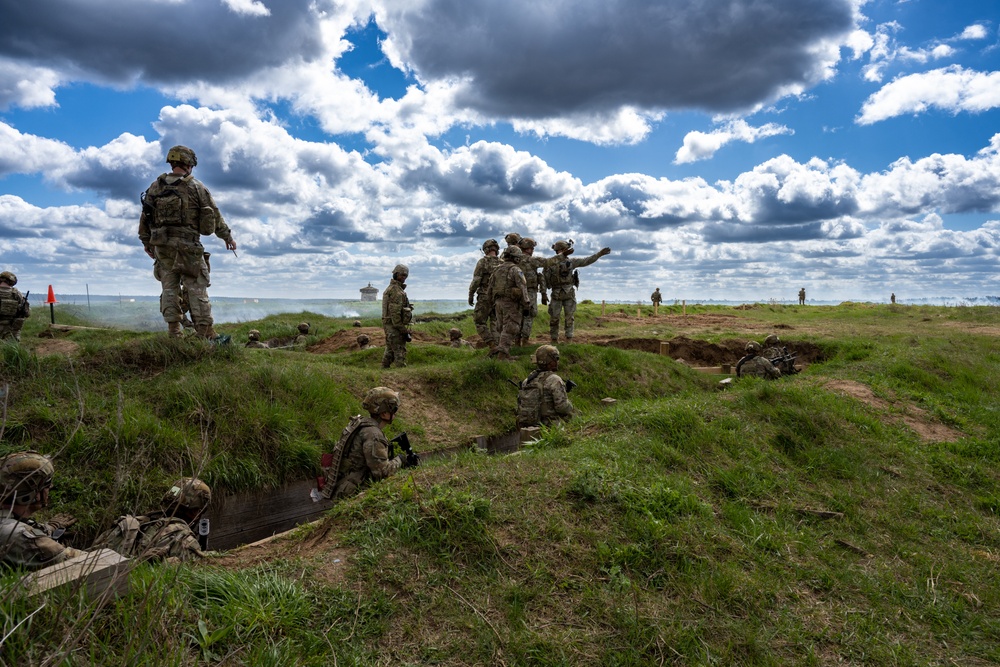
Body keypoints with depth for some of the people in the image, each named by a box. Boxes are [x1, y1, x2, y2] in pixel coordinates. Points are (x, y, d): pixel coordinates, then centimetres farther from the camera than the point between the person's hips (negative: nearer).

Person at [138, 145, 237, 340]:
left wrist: (146, 241, 20)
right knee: (197, 289, -2)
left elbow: (145, 216, 10)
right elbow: (214, 215, 1)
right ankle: (206, 332, -3)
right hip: (188, 245, -3)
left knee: (169, 287, 8)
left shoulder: (156, 186, 7)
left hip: (162, 245, 4)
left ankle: (173, 331, 8)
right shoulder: (196, 186, -2)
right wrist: (227, 236, 12)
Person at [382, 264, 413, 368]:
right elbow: (395, 313, -22)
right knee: (400, 352, -7)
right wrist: (404, 330, -19)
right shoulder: (397, 291, -16)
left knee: (389, 352, 16)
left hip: (388, 325, 10)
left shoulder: (389, 288, 16)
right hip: (395, 326, -10)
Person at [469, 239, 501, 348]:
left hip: (485, 296, -5)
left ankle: (490, 344, -8)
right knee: (495, 323, 9)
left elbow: (476, 280, -12)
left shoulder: (483, 262, -7)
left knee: (480, 321, 4)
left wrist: (471, 295, -3)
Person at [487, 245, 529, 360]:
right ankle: (503, 354, -10)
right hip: (511, 303, -7)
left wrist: (493, 303, 23)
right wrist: (525, 305, -11)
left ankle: (497, 349, 13)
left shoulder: (497, 270, 12)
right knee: (510, 330, -4)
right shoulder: (516, 270, -9)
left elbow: (490, 288, 16)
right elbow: (522, 288, -15)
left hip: (498, 302, 7)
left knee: (504, 329, 16)